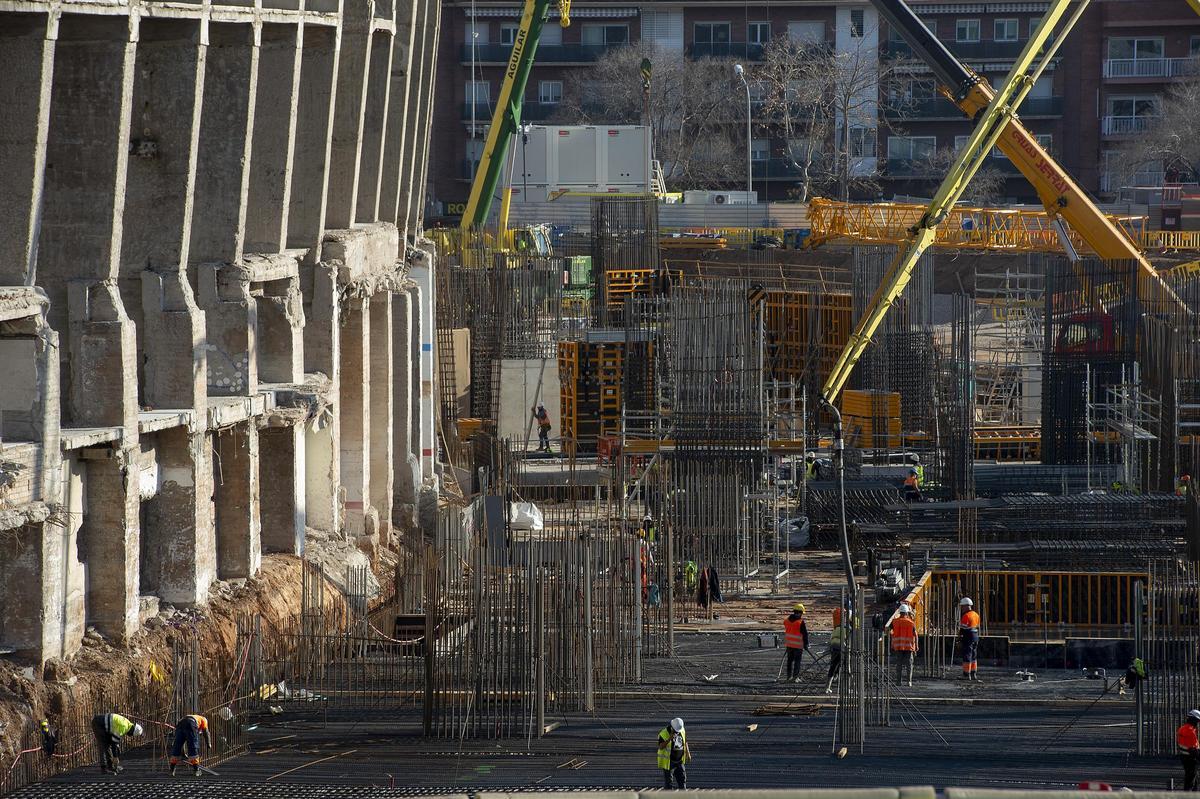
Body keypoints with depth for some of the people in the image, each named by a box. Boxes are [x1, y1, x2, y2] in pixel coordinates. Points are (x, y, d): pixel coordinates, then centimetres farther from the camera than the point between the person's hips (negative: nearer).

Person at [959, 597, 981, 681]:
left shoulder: (966, 616, -15)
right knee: (974, 656, 14)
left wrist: (960, 636, -8)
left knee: (967, 656, -6)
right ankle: (974, 674, 18)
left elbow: (963, 628, -17)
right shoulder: (976, 615, 13)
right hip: (975, 636, 9)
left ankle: (966, 674, -7)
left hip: (968, 636, -9)